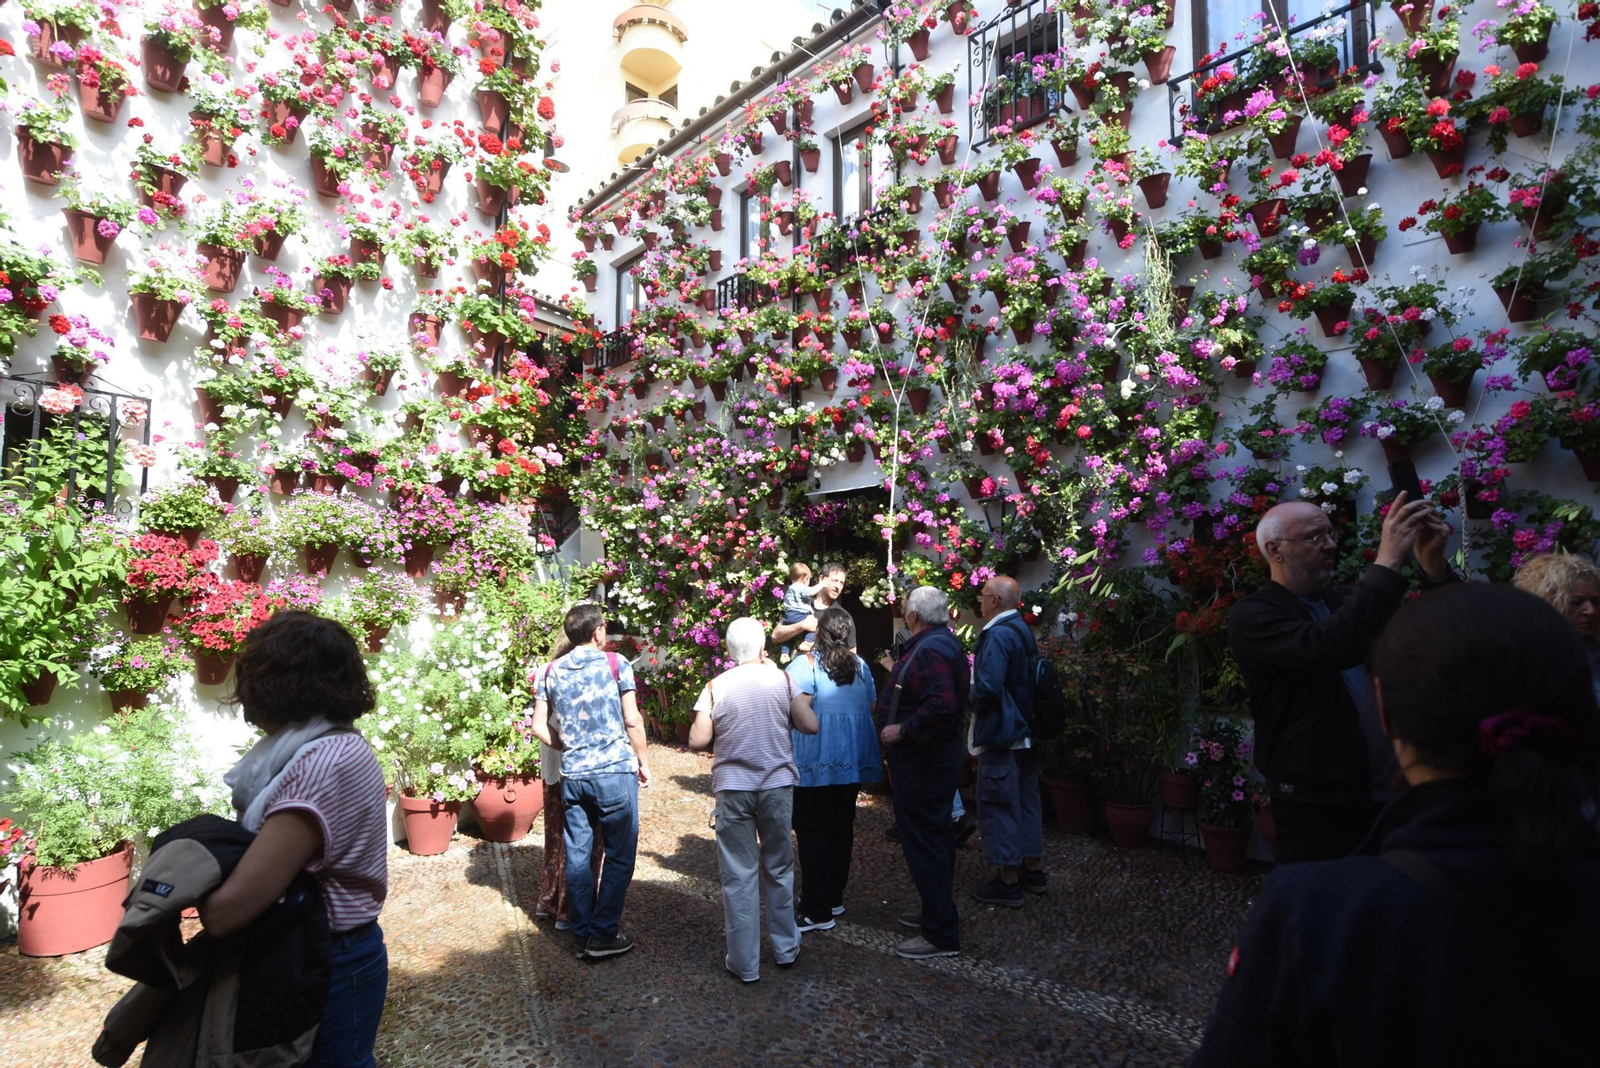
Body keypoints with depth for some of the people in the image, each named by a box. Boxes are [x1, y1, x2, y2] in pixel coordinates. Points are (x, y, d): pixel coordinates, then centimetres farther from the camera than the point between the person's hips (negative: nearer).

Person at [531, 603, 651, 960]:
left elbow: (539, 727, 6)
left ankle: (583, 936, 21)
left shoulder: (550, 672, 7)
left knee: (577, 856, 12)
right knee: (619, 856, 7)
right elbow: (632, 721, -7)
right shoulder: (615, 663, -5)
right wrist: (644, 762, 4)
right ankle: (603, 935, 9)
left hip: (572, 775, 5)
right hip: (615, 771, -4)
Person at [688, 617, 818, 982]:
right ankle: (785, 948, 30)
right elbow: (810, 726, -2)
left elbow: (697, 740, -9)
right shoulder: (781, 679, -4)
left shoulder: (716, 686, -6)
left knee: (739, 874, 8)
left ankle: (744, 962, 16)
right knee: (779, 869, 18)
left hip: (733, 788, -1)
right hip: (777, 785, 1)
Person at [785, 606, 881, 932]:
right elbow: (871, 708, 12)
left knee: (813, 832, 1)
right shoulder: (861, 666, 7)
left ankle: (818, 912, 3)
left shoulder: (805, 665, -11)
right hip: (854, 761, 6)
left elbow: (798, 710, -21)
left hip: (816, 762, -6)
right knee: (842, 829, 15)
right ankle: (834, 897, 27)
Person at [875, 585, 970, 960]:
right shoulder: (940, 643, 11)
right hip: (930, 758, 11)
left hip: (921, 763, -11)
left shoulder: (931, 650, -23)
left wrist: (902, 729, -26)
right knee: (933, 838, 21)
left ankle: (941, 935, 6)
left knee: (924, 844, -3)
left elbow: (942, 704, -35)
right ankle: (937, 912, 36)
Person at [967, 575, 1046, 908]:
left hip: (1000, 733, -9)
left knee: (998, 805, 0)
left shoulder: (998, 634, -20)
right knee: (1027, 800, 17)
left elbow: (987, 687, -28)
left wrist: (969, 702, -8)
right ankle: (1033, 870, 29)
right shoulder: (1023, 630, 10)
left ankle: (1008, 883, 9)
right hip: (1025, 731, 10)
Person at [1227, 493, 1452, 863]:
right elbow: (1329, 648, -30)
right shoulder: (1251, 615, -12)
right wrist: (1387, 560, -28)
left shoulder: (1344, 600, 11)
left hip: (1386, 792, 7)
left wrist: (1434, 563, -10)